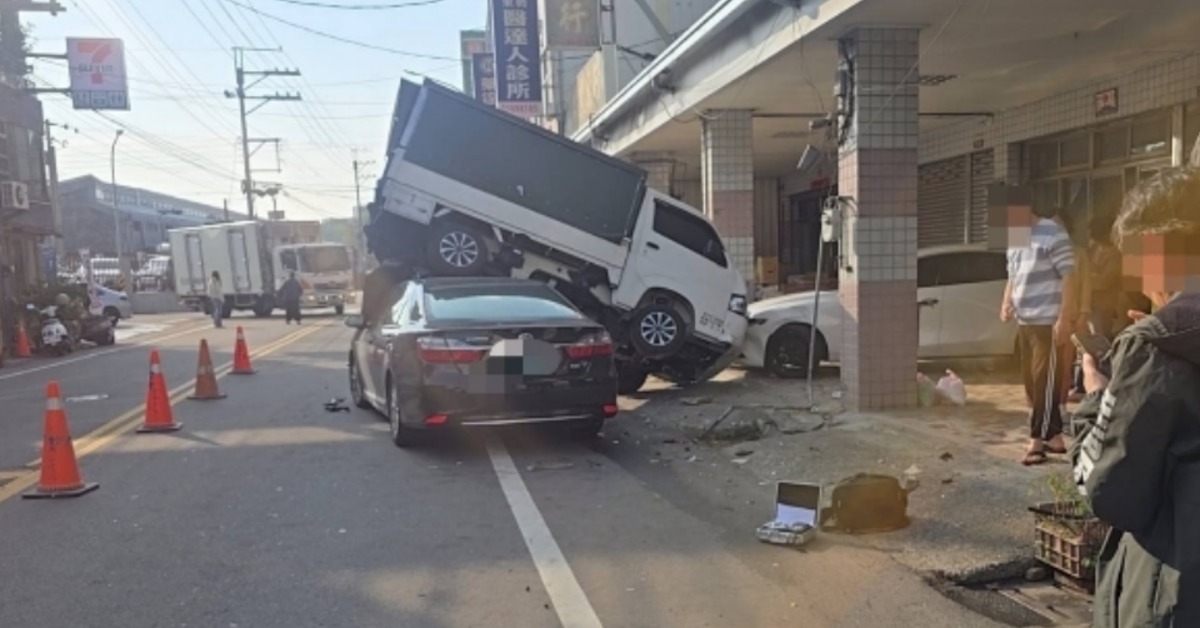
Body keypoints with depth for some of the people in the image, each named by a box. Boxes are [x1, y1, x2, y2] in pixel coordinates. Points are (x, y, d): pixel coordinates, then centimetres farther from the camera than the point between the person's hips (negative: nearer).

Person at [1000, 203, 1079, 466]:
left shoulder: (1051, 232, -10)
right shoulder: (1014, 239, 14)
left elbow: (1069, 276, -13)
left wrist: (1065, 319, -18)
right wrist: (1006, 302, 4)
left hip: (1048, 321, -8)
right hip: (1024, 321, 8)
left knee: (1045, 381, -4)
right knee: (1032, 380, 10)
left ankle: (1037, 440, 1)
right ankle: (1053, 436, 21)